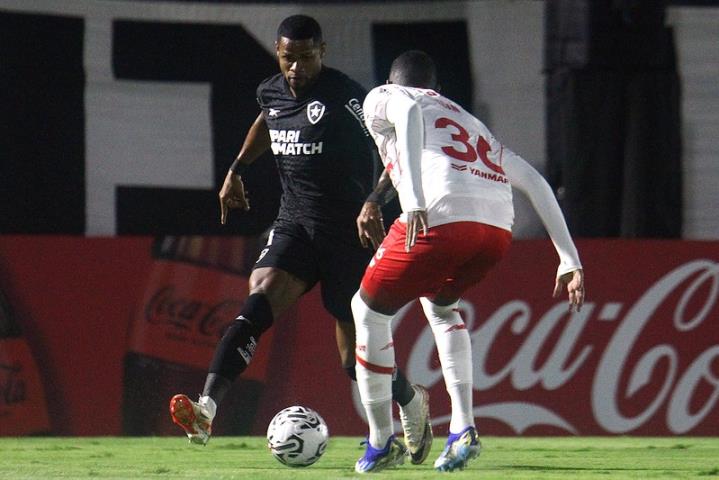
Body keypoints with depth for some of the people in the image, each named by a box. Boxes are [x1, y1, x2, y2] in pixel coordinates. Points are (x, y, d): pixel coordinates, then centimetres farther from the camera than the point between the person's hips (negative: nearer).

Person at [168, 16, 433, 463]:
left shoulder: (344, 96, -15)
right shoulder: (272, 92, 6)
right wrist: (236, 170, 31)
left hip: (347, 232, -5)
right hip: (294, 223, 5)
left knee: (356, 357, 1)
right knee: (257, 307, -21)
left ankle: (414, 402, 33)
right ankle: (206, 410, -32)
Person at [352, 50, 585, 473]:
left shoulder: (382, 98, 21)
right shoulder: (470, 121, 37)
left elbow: (409, 113, -6)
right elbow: (533, 180, 27)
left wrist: (413, 199, -18)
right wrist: (570, 260, 23)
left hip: (441, 217, -6)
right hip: (498, 228, 6)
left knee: (370, 309, 18)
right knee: (440, 304, 34)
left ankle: (382, 443, 21)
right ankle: (464, 429, 19)